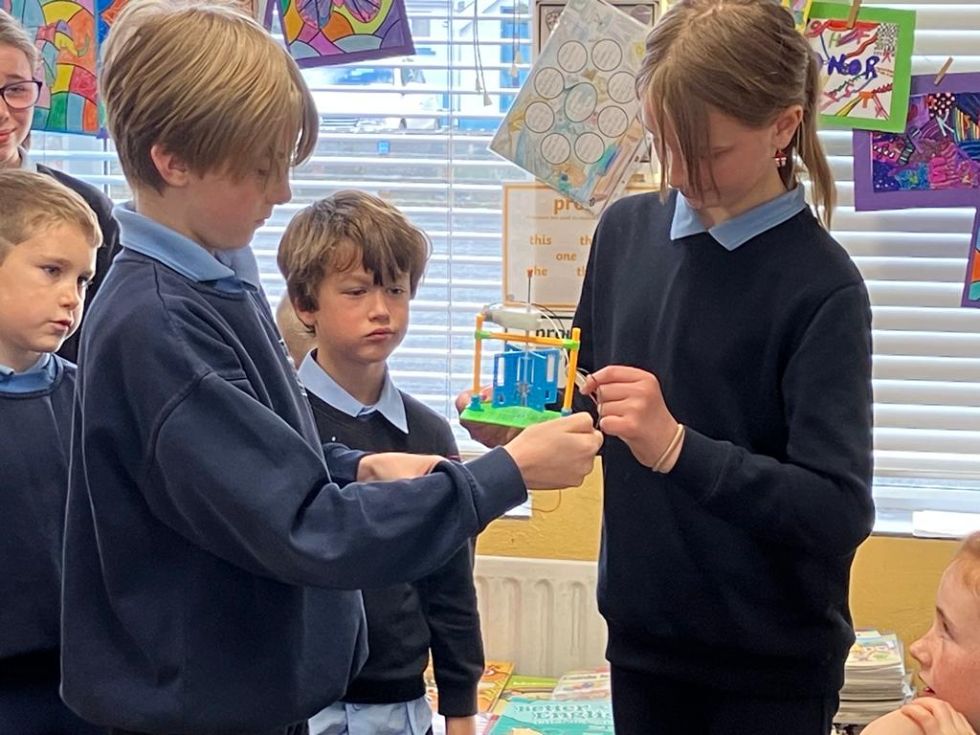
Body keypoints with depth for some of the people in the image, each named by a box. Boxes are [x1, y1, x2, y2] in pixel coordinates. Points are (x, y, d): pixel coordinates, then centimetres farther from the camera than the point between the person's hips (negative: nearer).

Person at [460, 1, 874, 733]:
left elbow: (841, 511, -21)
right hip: (642, 633, 5)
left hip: (771, 658, -4)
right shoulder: (626, 229, 0)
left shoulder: (823, 287, -16)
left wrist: (676, 446, -31)